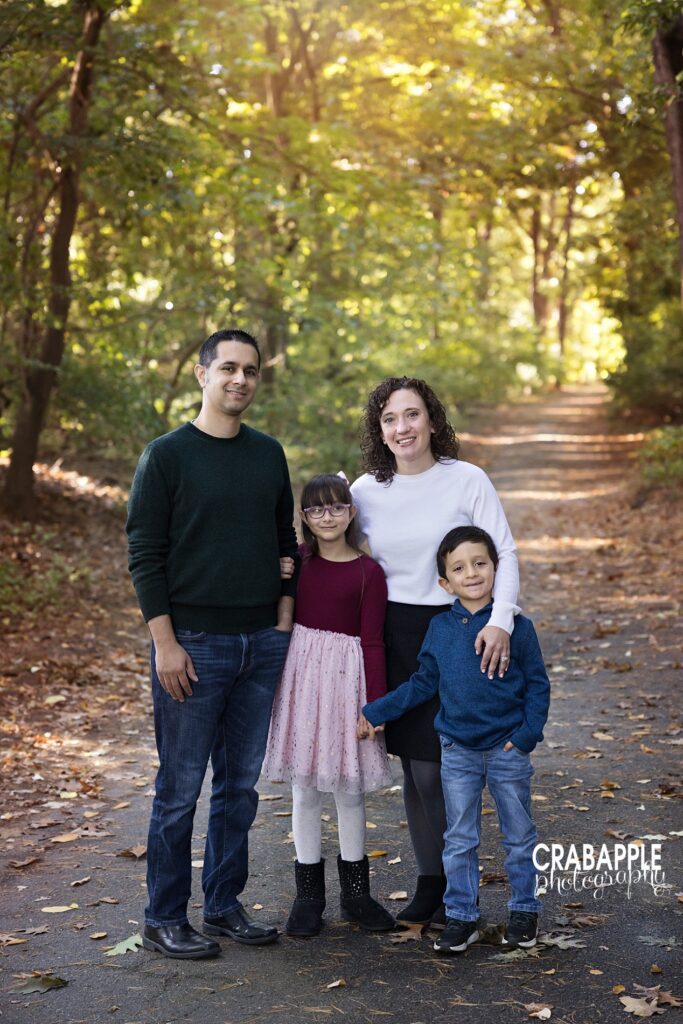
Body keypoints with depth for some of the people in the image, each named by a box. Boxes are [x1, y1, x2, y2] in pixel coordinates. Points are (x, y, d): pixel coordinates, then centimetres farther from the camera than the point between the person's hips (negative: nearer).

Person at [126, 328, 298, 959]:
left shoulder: (269, 454, 10)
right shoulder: (168, 455, -6)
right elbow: (145, 555, -8)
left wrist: (285, 622, 7)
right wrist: (166, 642, -14)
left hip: (263, 644, 5)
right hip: (195, 644, -5)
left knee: (241, 784, 12)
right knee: (180, 789, 2)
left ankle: (225, 905, 24)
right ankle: (164, 920, 14)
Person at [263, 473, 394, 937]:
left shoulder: (369, 572, -5)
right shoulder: (296, 563, 4)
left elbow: (372, 642, -5)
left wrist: (376, 704, -8)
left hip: (347, 676, -2)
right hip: (301, 673, 2)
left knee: (351, 790, 9)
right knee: (305, 790, 7)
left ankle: (355, 891, 24)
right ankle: (309, 894, 19)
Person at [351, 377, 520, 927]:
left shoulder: (467, 480, -6)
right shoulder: (365, 490, 4)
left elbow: (504, 554, -7)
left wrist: (500, 620, -20)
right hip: (393, 638, 4)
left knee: (435, 768, -3)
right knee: (413, 768, 9)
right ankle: (429, 882, 25)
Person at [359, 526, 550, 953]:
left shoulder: (517, 626, -8)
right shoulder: (440, 629, 0)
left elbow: (538, 685, -2)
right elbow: (422, 684, 9)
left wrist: (528, 733, -12)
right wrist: (375, 712, 5)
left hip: (507, 750, -2)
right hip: (457, 750, 2)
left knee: (519, 837, 12)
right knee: (459, 840, 8)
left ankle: (525, 911, 28)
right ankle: (461, 917, 20)